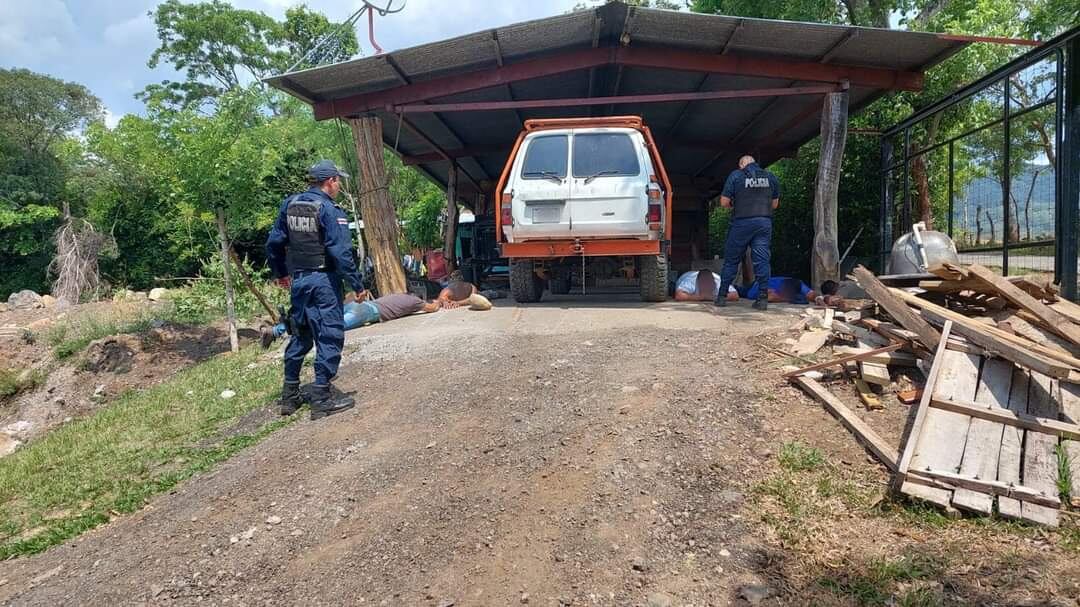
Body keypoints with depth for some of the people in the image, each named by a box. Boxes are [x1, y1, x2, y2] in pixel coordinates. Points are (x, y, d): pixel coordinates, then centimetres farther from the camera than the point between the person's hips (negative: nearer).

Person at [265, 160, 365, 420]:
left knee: (300, 336, 17)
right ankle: (322, 399, 3)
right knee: (329, 338, 0)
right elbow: (341, 253, -19)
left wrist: (280, 273, 25)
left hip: (297, 280, 7)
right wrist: (358, 285, -13)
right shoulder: (330, 210, -13)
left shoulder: (290, 204, 9)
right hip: (323, 281, -7)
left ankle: (290, 396, 25)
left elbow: (274, 243, 13)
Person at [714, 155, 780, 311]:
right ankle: (763, 299, -1)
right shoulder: (771, 177, 11)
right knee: (762, 260, 3)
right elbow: (775, 204, 16)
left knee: (731, 260, 7)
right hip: (764, 223, 3)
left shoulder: (736, 176, -1)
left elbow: (724, 202, -5)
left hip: (742, 223, -3)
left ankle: (722, 296, 11)